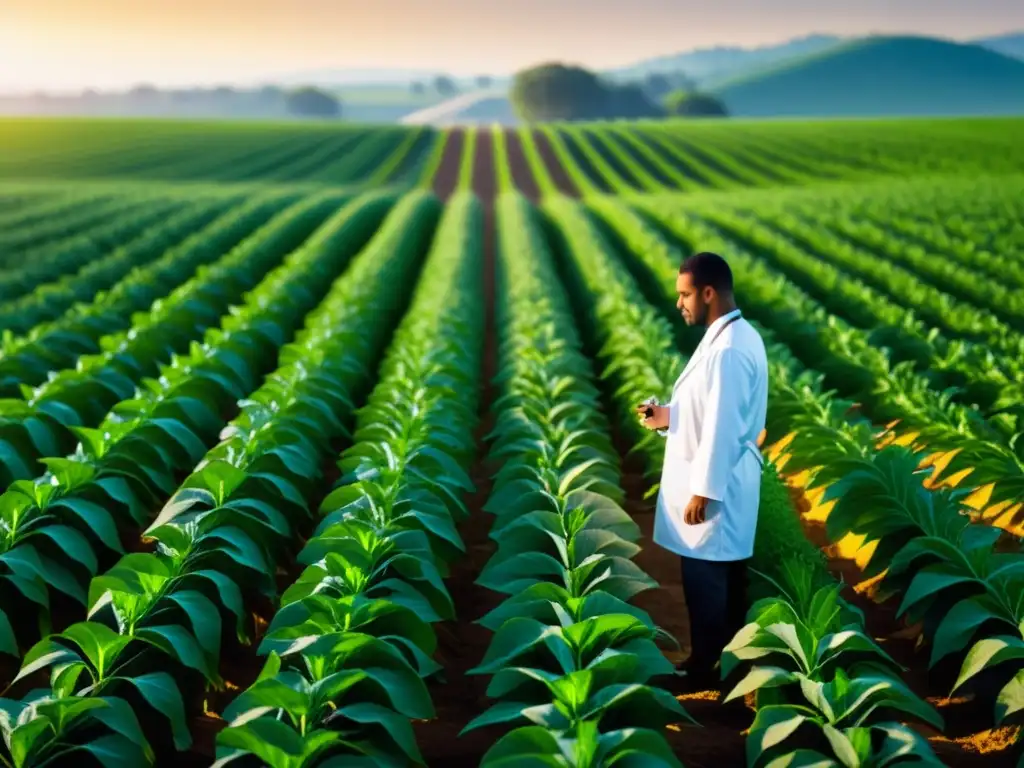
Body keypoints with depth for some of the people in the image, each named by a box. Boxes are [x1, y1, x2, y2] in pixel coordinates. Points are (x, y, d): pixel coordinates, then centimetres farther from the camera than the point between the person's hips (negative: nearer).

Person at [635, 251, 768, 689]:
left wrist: (702, 491, -20)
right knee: (726, 577, 18)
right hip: (727, 482, 10)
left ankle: (703, 668, 14)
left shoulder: (727, 350, -24)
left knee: (704, 581, 2)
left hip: (716, 485, -10)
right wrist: (668, 416, 6)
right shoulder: (738, 336, 9)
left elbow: (722, 426, -24)